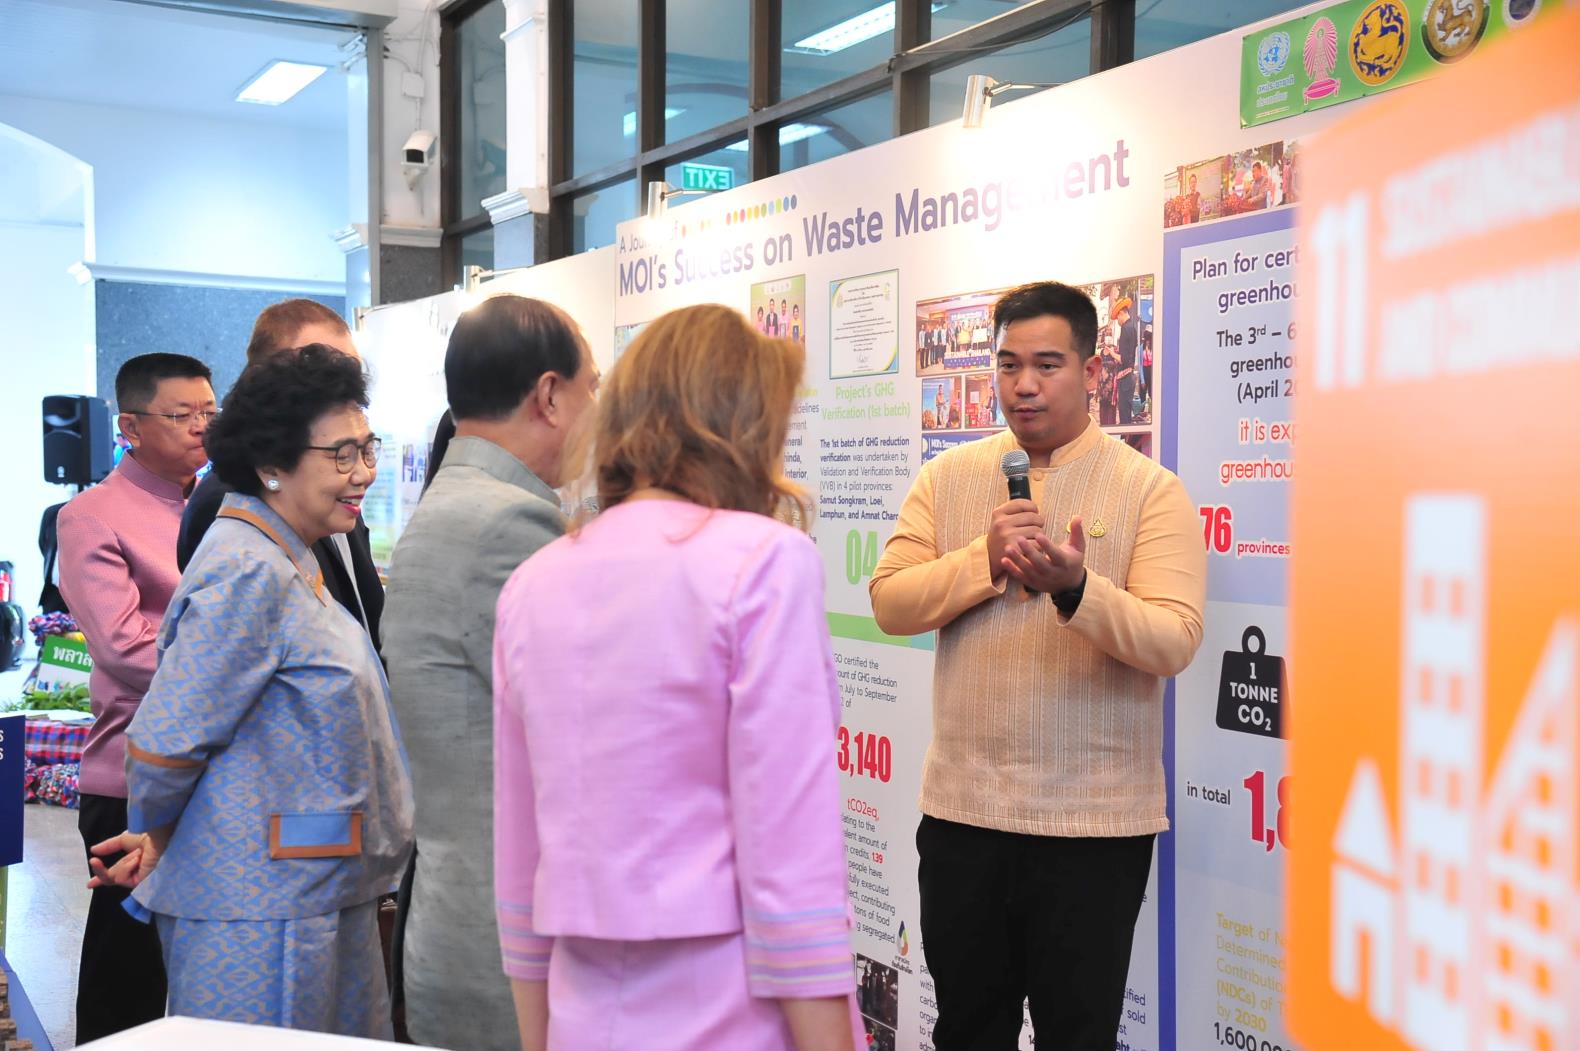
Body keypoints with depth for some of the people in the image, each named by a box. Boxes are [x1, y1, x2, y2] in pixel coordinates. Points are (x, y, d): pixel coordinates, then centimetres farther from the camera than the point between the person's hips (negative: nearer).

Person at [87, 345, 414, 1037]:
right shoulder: (250, 574, -20)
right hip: (260, 912, -10)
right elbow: (165, 743, -20)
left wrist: (159, 838, 14)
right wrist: (156, 838, -3)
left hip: (319, 896, 10)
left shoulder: (287, 565, 13)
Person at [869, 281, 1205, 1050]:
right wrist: (984, 560, -17)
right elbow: (889, 601, -3)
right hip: (962, 807, 3)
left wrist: (1075, 588, -31)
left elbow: (1174, 641, -15)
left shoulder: (1150, 490, -4)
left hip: (1095, 819, -3)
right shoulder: (948, 477, 6)